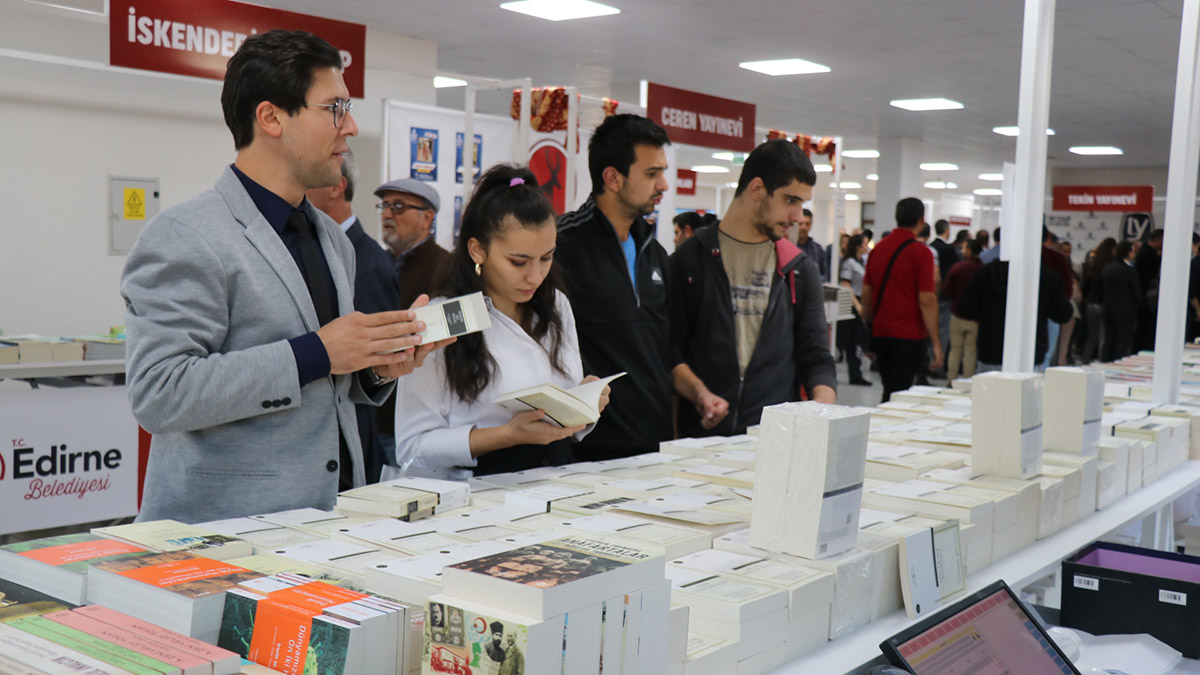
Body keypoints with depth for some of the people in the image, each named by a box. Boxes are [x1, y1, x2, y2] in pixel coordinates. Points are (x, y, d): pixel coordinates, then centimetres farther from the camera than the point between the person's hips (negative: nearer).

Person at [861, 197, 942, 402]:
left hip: (880, 334, 6)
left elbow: (866, 294, 12)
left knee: (890, 392, 18)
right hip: (908, 337, -6)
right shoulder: (920, 252, -11)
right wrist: (936, 343, -11)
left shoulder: (878, 248, 8)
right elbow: (926, 300, -14)